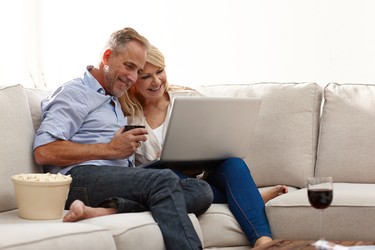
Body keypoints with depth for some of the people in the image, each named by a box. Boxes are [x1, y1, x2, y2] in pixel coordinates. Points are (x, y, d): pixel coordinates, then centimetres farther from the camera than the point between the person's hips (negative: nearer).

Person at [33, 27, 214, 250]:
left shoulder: (116, 103, 33)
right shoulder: (75, 92, 6)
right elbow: (43, 152, -9)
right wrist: (110, 149, -7)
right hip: (80, 177, -8)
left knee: (201, 191, -18)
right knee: (164, 180, -32)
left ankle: (108, 209, -33)